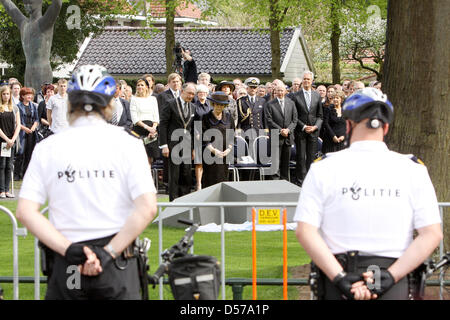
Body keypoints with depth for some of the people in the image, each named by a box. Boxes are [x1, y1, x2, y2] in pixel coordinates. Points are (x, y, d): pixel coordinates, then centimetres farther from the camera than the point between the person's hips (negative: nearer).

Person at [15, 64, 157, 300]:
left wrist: (70, 250, -9)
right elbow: (147, 208, -11)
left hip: (65, 266, 1)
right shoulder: (127, 144, -2)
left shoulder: (48, 148, 3)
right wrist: (108, 253, -10)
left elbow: (25, 211, -4)